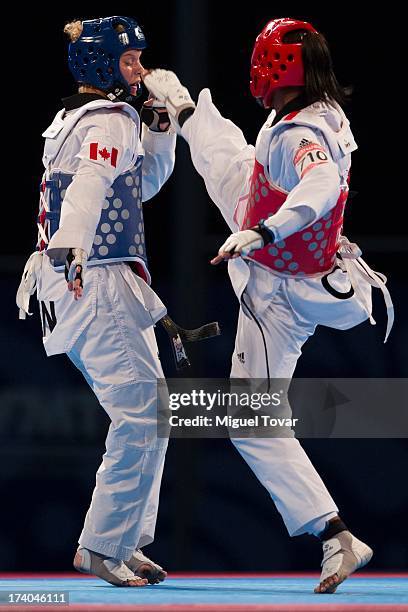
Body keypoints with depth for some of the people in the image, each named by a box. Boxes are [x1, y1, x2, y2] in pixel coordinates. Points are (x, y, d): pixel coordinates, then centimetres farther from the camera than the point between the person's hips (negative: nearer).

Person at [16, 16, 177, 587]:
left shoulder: (72, 121, 22)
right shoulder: (111, 119, -9)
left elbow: (143, 183, 32)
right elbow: (90, 181, -29)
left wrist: (160, 130, 17)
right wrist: (72, 245, -45)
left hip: (79, 286, 11)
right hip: (97, 283, -11)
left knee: (144, 417, 16)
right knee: (144, 416, -13)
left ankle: (124, 541, 18)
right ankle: (103, 546, -12)